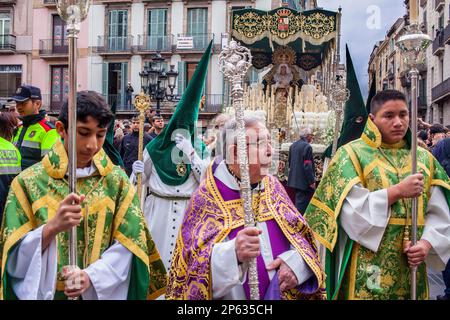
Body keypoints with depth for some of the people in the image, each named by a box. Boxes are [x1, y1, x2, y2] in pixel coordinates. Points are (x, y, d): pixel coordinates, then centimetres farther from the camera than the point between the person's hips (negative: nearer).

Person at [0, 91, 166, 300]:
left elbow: (129, 246, -8)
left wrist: (91, 276, -23)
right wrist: (51, 227, -26)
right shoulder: (28, 181, -8)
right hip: (45, 292, 0)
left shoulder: (117, 181, -5)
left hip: (103, 292, 1)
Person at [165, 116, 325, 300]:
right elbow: (192, 264, -21)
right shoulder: (207, 197, -16)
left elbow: (302, 235, 3)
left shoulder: (273, 187, -1)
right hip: (233, 296, -4)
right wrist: (232, 254, -39)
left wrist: (295, 262, -18)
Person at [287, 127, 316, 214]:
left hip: (294, 179, 9)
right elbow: (308, 166, -20)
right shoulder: (307, 146, -17)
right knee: (301, 202, -3)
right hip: (304, 181, -9)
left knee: (299, 200, 18)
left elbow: (289, 161, 18)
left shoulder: (293, 145, 9)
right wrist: (311, 181, -15)